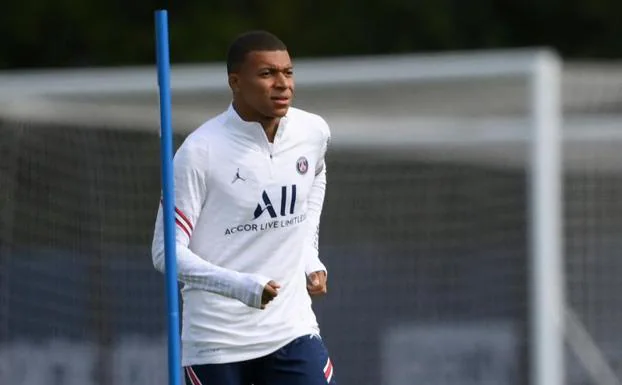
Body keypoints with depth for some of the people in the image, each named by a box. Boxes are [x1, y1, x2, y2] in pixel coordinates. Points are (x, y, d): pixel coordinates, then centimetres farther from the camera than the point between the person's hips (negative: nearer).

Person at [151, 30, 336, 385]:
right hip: (217, 339, -4)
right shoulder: (201, 152, -15)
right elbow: (167, 251, -14)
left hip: (293, 329, 4)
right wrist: (240, 286, -28)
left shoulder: (314, 132, 1)